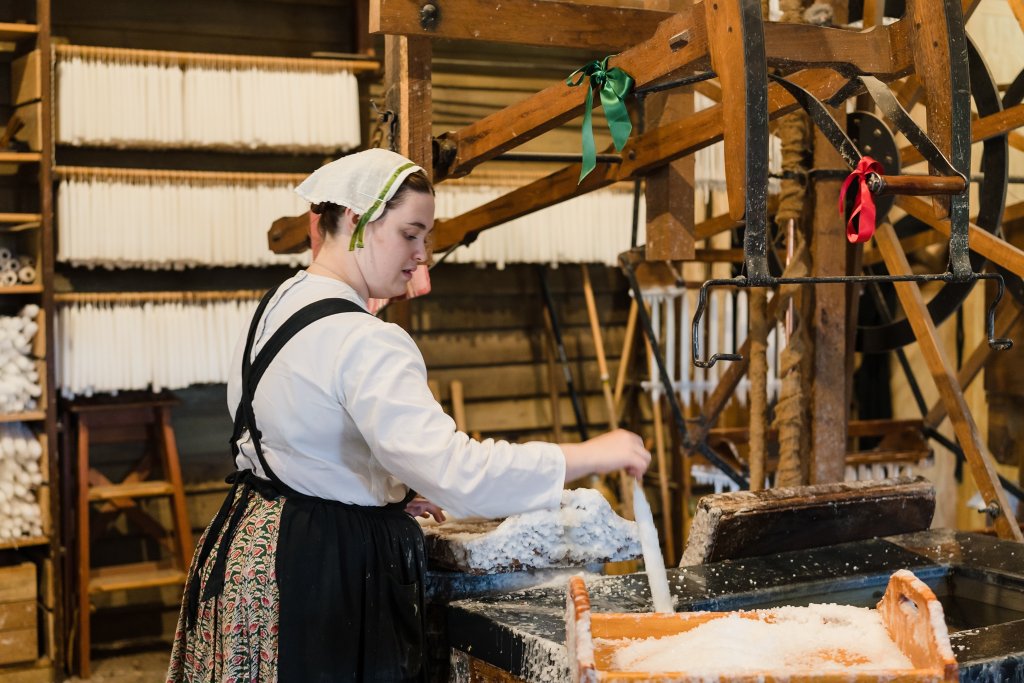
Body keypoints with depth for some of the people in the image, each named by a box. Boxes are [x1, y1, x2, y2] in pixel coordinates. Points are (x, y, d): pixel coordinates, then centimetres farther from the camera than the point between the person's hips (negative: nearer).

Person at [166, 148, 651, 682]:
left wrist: (388, 494, 16)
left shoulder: (280, 304, 8)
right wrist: (592, 456, -26)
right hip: (326, 571, -10)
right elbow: (455, 472, -32)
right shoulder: (363, 343, -23)